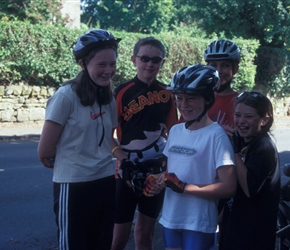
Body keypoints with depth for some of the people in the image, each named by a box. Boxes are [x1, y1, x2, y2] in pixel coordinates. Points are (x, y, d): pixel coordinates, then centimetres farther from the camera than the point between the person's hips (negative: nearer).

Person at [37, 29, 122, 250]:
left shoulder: (109, 98, 6)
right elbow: (44, 152, -11)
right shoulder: (66, 96, -14)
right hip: (73, 186, -6)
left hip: (106, 183, 6)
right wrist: (69, 163, 3)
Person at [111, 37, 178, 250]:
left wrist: (167, 164, -2)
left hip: (155, 173, 4)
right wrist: (124, 162, -17)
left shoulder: (167, 95, 3)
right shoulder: (123, 92, -9)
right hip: (127, 173, -4)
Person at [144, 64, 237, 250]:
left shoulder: (216, 135, -15)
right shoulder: (175, 130, 6)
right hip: (170, 218, 6)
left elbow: (228, 187, -18)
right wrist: (157, 182, -3)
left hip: (199, 224, -6)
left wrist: (184, 187, -22)